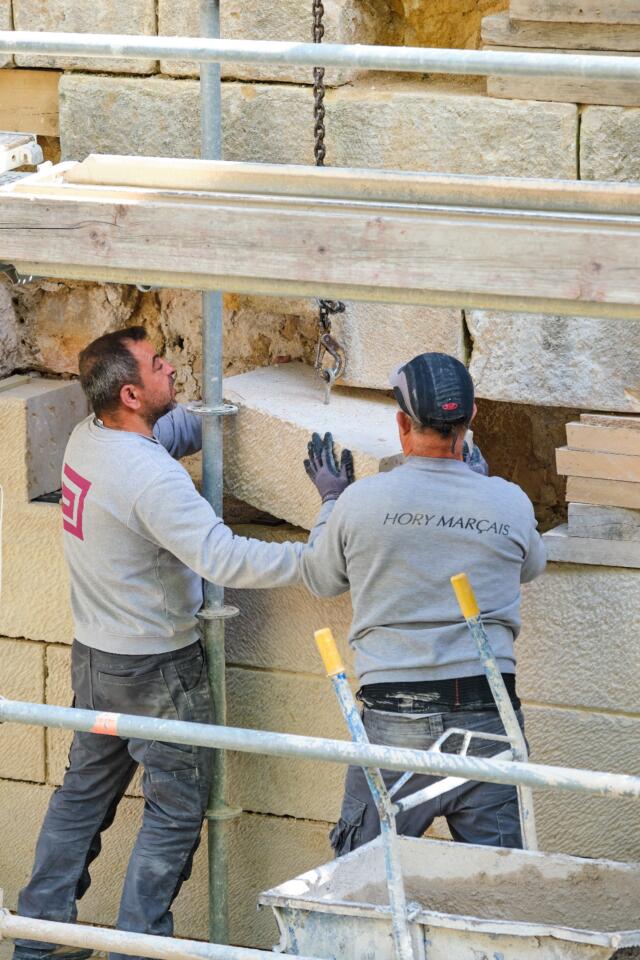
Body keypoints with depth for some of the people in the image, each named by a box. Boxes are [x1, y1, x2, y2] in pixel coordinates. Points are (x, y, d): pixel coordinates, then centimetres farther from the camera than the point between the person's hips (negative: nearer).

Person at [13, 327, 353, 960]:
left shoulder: (87, 439, -1)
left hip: (94, 653, 9)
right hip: (156, 669, -9)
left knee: (86, 789, 20)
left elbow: (175, 428, 20)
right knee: (177, 808, 4)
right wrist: (318, 555, -35)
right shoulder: (151, 476, -29)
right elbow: (225, 560, -37)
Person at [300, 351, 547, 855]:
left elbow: (321, 580, 16)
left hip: (394, 719, -1)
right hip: (488, 718, 1)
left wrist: (330, 503, 34)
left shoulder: (361, 501, -3)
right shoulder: (510, 503, 0)